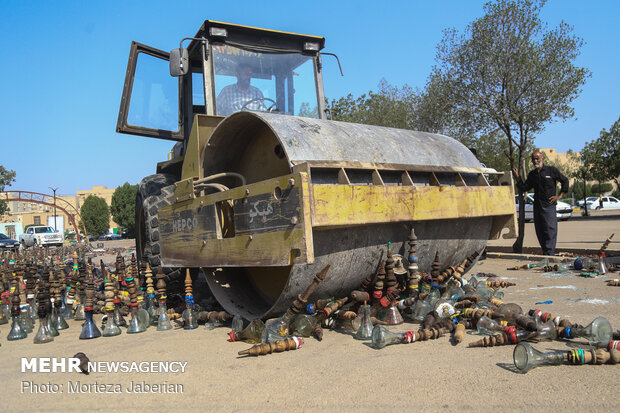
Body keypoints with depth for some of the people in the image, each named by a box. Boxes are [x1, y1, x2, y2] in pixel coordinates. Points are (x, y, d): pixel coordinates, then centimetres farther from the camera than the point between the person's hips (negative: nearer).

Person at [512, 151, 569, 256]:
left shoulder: (552, 170, 1)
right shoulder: (532, 174, 14)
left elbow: (565, 181, 9)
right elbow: (525, 188, 13)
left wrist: (559, 196, 2)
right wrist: (517, 177, 3)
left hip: (549, 205, -5)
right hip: (537, 205, 5)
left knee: (550, 229, -10)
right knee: (540, 231, 7)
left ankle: (550, 253, -10)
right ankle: (545, 252, 17)